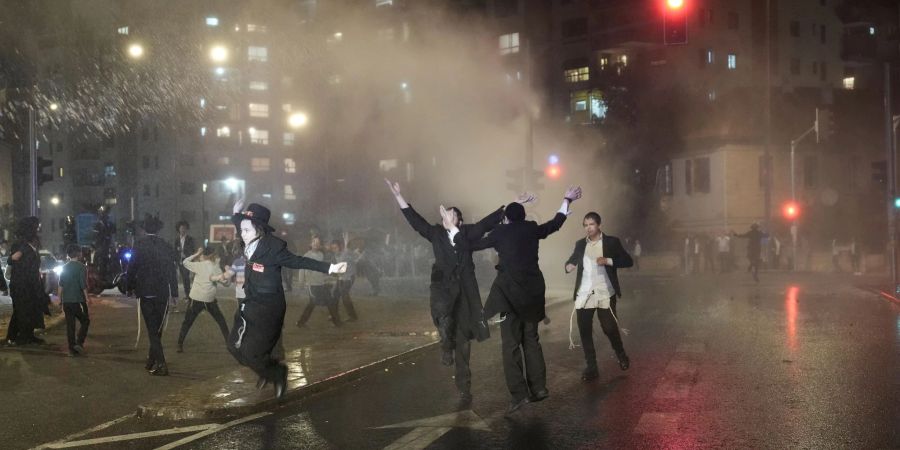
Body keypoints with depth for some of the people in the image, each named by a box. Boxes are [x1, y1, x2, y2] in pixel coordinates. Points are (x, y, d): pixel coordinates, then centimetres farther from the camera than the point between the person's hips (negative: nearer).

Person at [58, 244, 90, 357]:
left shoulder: (64, 267, 9)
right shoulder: (81, 267, -8)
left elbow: (60, 285, 10)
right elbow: (83, 285, -13)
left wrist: (60, 299, 16)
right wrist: (87, 298, -6)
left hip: (66, 301, 5)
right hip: (78, 300, -5)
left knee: (70, 324, 7)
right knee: (85, 321, 8)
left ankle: (72, 349, 7)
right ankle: (79, 343, -7)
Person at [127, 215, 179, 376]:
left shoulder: (139, 246, -7)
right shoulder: (166, 246, -1)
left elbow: (132, 269, -5)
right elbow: (172, 270, -2)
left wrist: (131, 287, 11)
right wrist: (174, 292, 1)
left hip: (145, 293, -2)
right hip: (163, 293, 2)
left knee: (152, 328, 2)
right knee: (157, 328, 16)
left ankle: (161, 364, -6)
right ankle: (152, 360, 27)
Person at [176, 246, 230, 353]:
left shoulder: (199, 265, -3)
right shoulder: (216, 267, 4)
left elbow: (185, 262, 10)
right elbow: (225, 282, 7)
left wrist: (196, 254, 12)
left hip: (196, 299, -2)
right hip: (210, 299, 2)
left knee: (187, 323, 7)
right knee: (221, 320, 17)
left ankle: (180, 345, 0)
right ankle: (229, 342, 17)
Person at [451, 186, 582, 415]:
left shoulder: (500, 232, -3)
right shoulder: (533, 229, 7)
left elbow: (472, 244, 3)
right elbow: (556, 223, 24)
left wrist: (451, 227, 15)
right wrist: (567, 200, 38)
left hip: (511, 292, -5)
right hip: (533, 290, 5)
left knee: (510, 344, -3)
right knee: (531, 339, 16)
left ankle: (519, 393, -11)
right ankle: (538, 388, 13)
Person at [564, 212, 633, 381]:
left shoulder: (611, 242, 0)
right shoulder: (580, 244, 10)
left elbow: (628, 261, -3)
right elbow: (571, 261, 20)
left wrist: (608, 261, -18)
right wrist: (568, 266, -4)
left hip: (605, 294, -3)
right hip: (583, 295, 3)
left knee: (609, 328, 1)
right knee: (585, 331, 0)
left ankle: (622, 356, 30)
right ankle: (591, 367, 10)